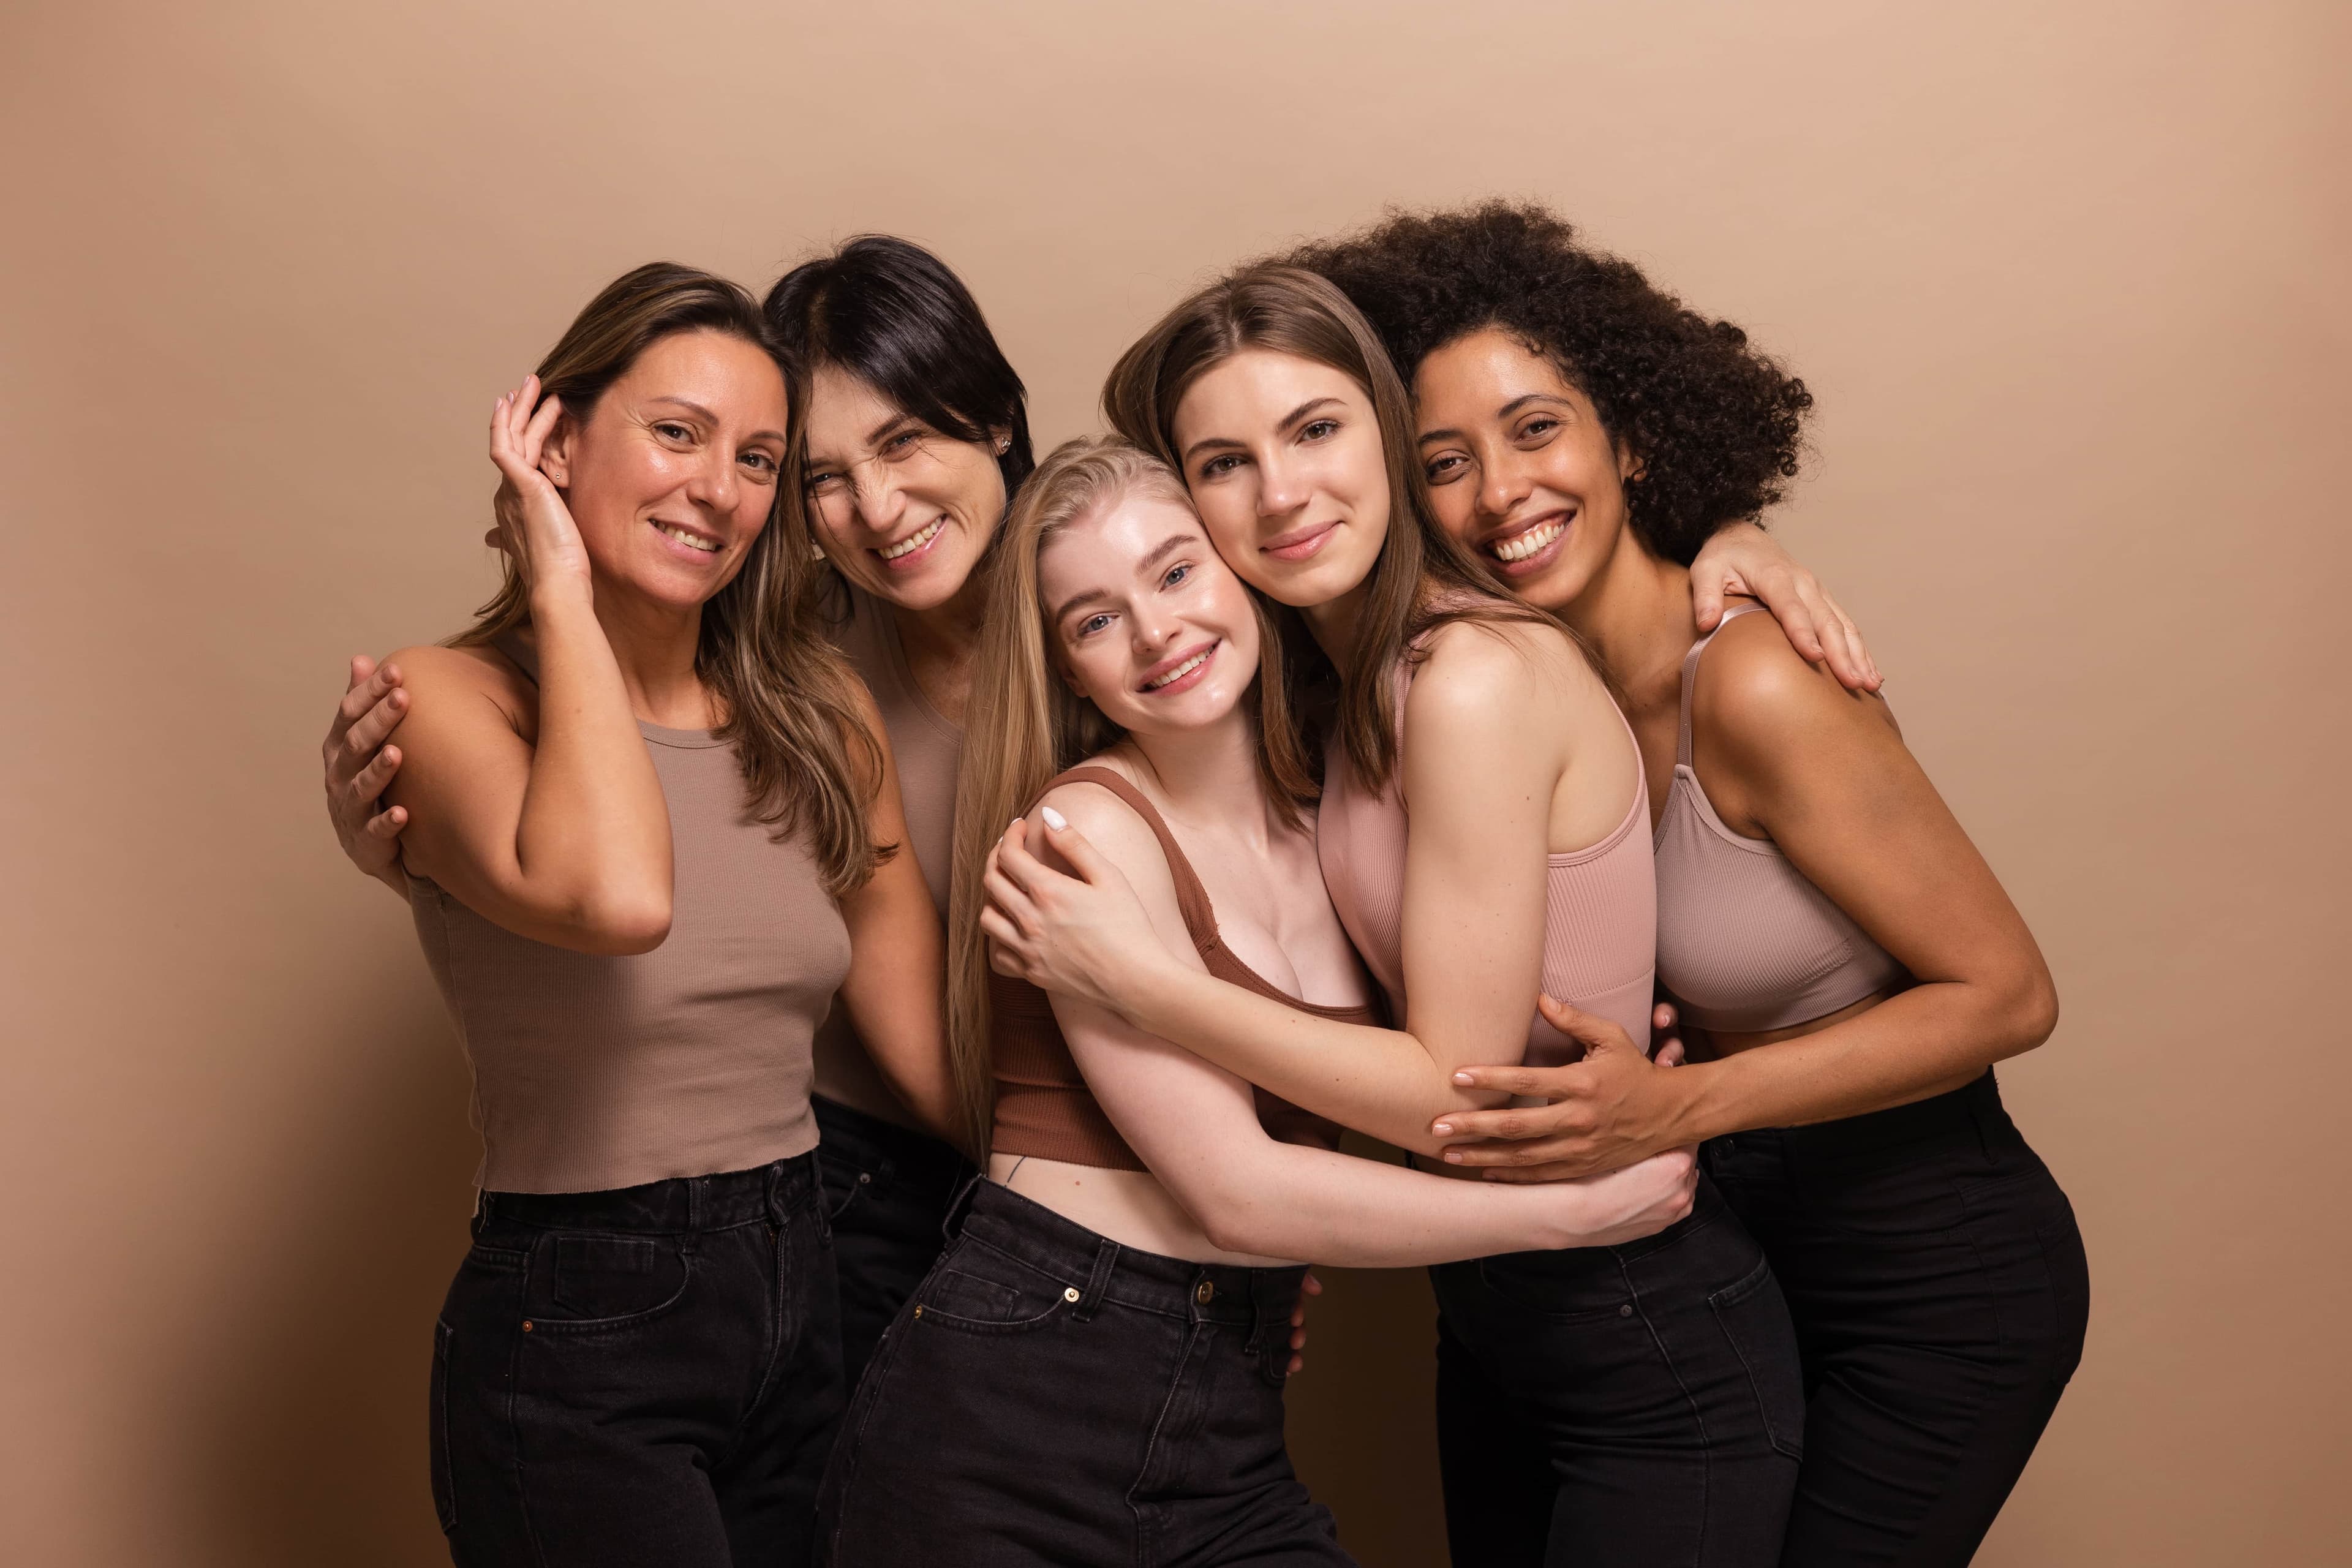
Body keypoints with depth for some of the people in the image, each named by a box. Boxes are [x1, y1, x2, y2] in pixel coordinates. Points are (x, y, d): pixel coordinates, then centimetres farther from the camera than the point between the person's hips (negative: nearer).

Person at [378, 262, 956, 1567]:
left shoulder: (820, 715, 5)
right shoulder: (448, 699, -11)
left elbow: (936, 1046, 4)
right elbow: (618, 900, -33)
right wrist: (563, 597, -21)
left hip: (807, 1300, 6)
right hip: (575, 1328, -5)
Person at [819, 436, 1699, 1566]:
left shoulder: (1330, 820, 5)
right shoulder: (1088, 822, -13)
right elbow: (1235, 1192, -16)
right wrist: (1579, 1208, -9)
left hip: (1228, 1443, 6)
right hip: (1004, 1429, -5)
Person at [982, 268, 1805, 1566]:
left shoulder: (1476, 679, -24)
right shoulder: (1350, 675, 3)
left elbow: (1460, 1092, -22)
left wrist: (1137, 979, -22)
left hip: (1653, 1359, -8)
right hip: (1492, 1314, 8)